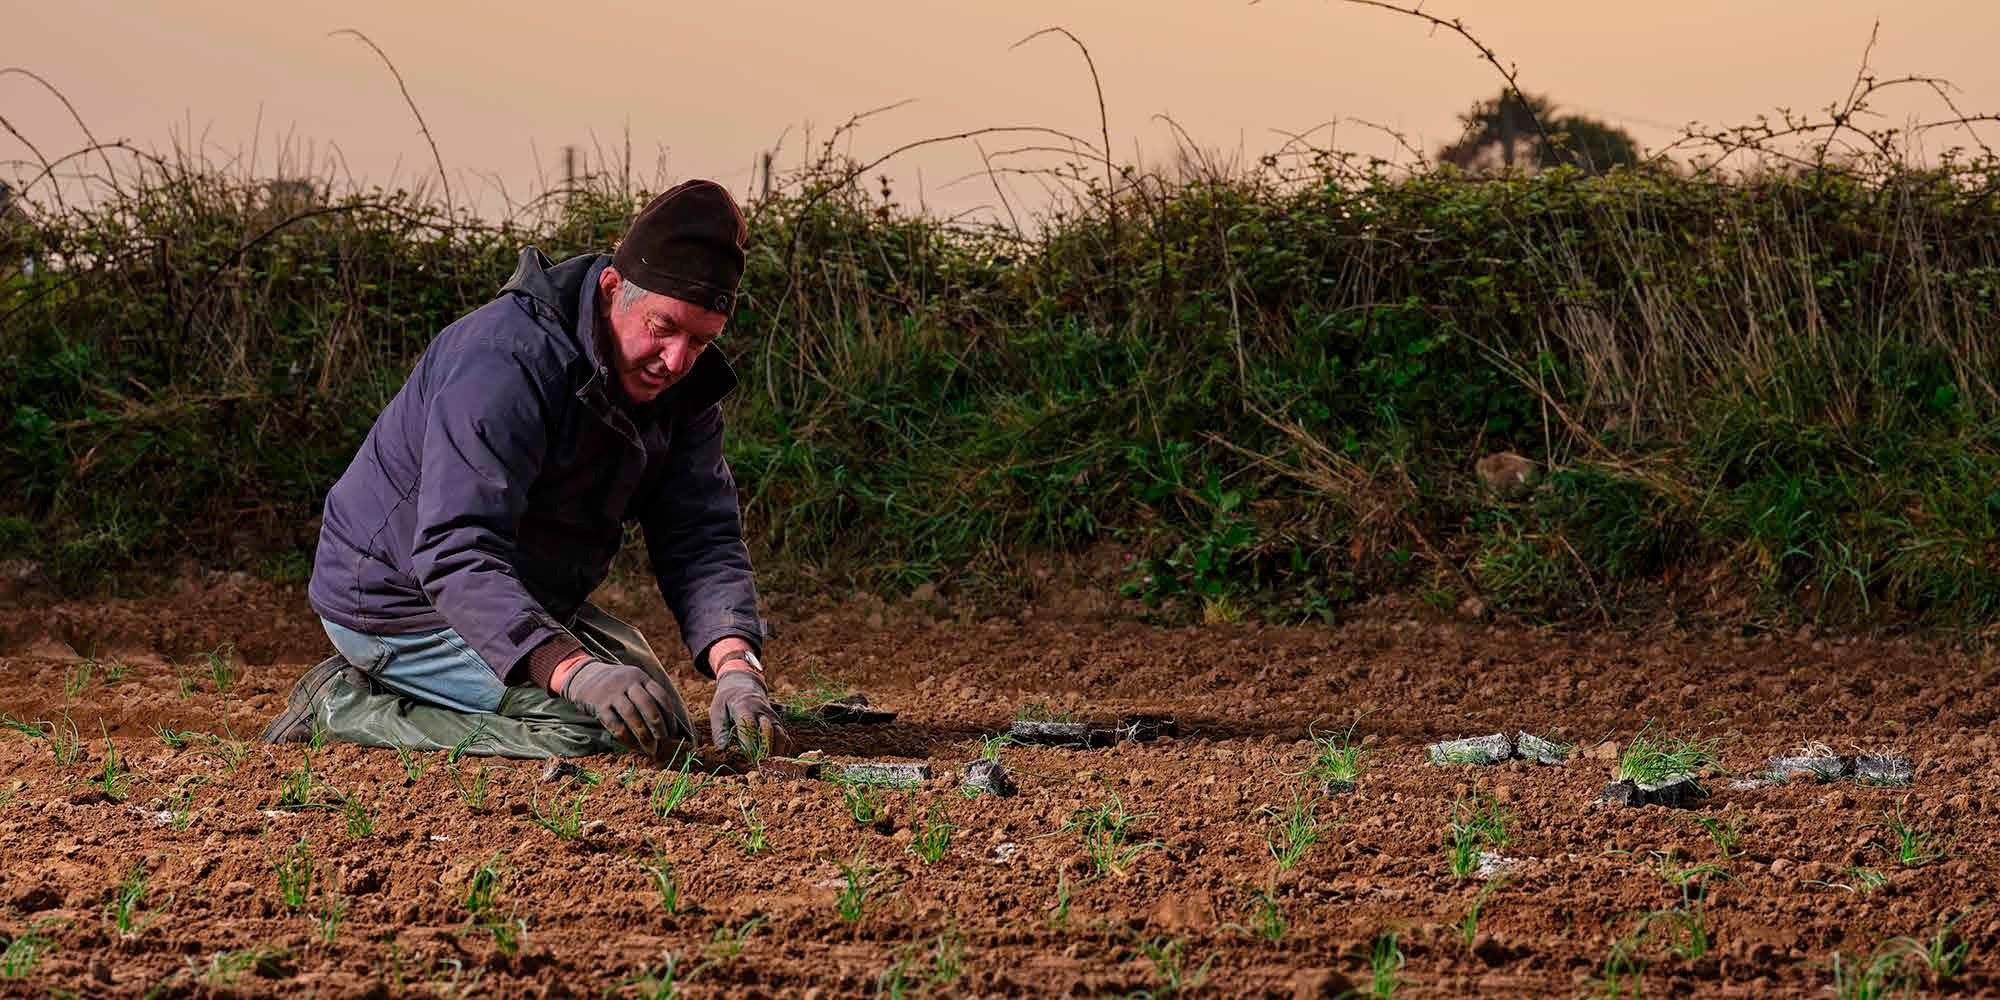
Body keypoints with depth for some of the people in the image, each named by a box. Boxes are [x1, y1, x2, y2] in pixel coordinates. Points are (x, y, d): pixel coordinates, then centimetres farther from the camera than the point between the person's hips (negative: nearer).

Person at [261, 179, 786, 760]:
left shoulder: (682, 385, -5)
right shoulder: (506, 362, -32)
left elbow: (702, 542, -9)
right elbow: (458, 555, -40)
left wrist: (736, 667, -30)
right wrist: (577, 673, -53)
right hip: (398, 600, -9)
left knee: (657, 723, 19)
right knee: (588, 726, -24)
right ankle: (345, 709, -9)